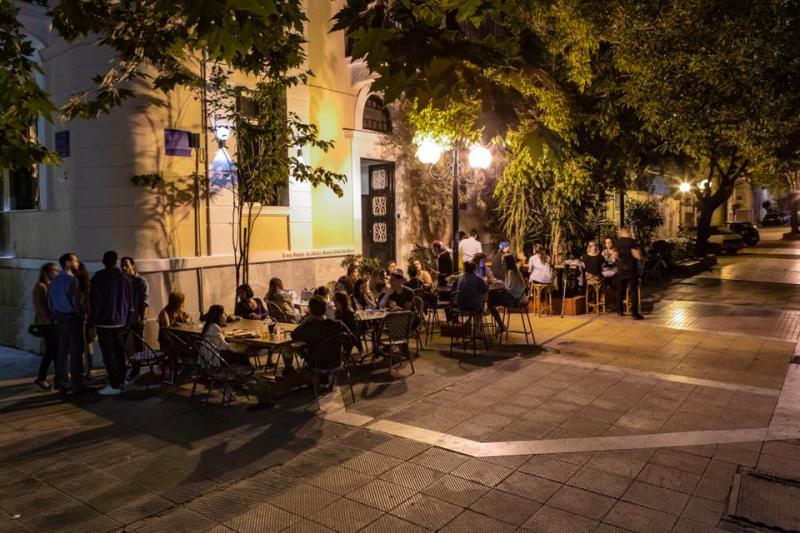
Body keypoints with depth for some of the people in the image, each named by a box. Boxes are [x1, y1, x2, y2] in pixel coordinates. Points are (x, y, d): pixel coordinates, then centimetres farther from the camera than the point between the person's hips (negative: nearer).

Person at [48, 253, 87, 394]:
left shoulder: (54, 280, 10)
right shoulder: (72, 280, -16)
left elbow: (50, 302, 14)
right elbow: (75, 302, -20)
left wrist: (57, 315, 20)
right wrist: (83, 316, -7)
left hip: (60, 320, 8)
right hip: (73, 319, -8)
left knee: (63, 351, 14)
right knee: (76, 352, -3)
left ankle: (62, 383, 20)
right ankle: (77, 385, -1)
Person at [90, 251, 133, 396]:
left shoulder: (98, 278, -9)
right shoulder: (124, 277, 6)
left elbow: (95, 301, -10)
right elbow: (130, 301, 9)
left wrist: (93, 321, -3)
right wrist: (126, 320, 16)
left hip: (104, 321, -5)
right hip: (120, 321, 6)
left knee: (108, 354, -4)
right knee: (118, 351, 15)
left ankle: (114, 385, -5)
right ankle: (121, 380, 22)